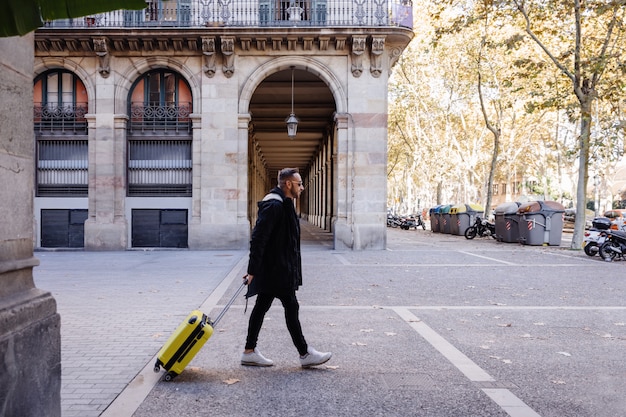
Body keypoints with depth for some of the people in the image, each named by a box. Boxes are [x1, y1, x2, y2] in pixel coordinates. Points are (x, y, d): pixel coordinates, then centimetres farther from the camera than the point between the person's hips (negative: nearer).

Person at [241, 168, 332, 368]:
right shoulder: (274, 206, -19)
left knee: (262, 306, 13)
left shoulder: (283, 205, 15)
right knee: (291, 307, -2)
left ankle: (249, 352, 22)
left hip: (274, 269, 10)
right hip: (275, 270, -10)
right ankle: (305, 354, 9)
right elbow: (258, 238, -23)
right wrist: (253, 270, -22)